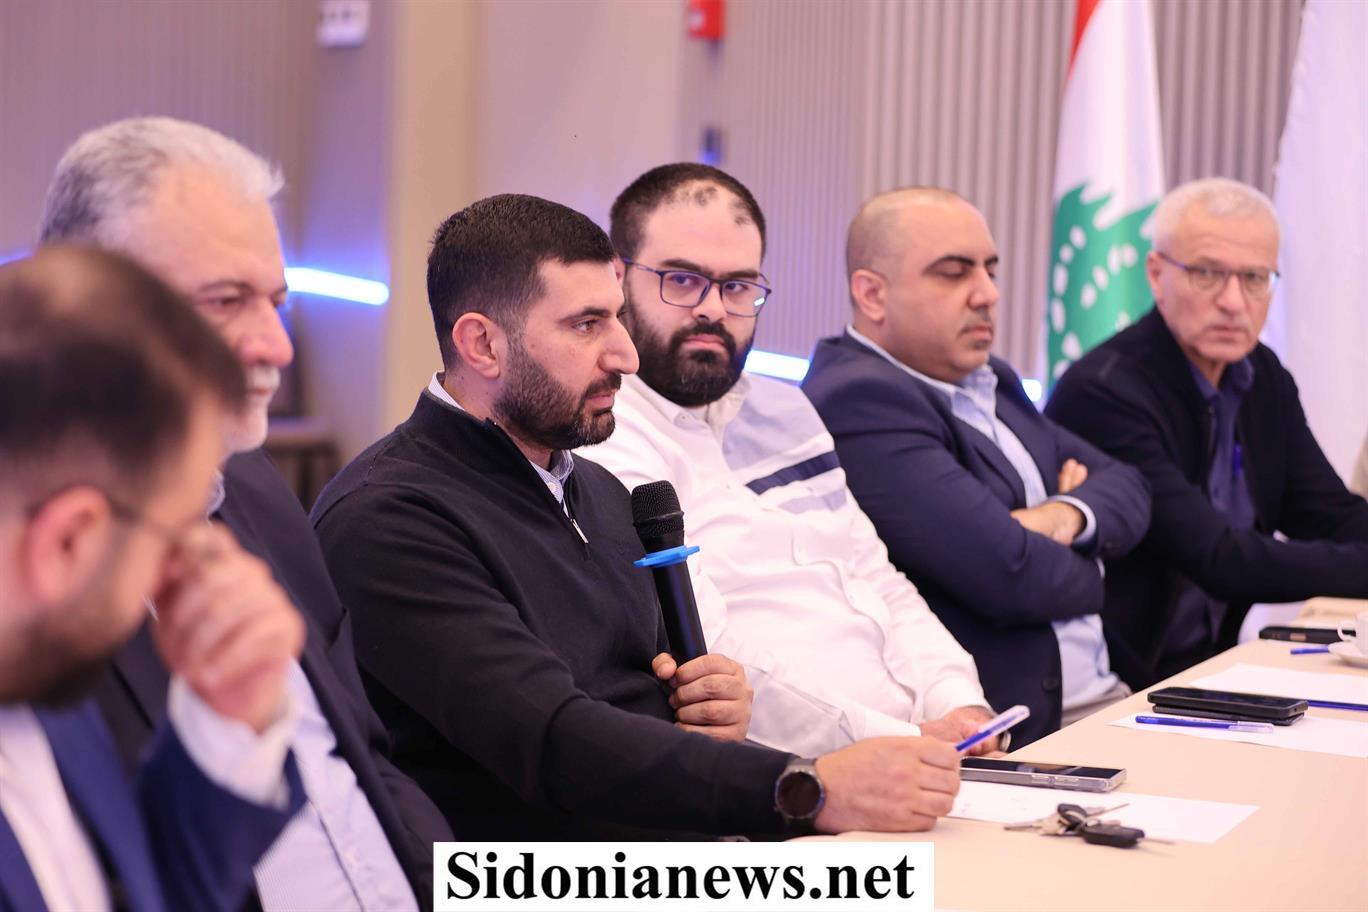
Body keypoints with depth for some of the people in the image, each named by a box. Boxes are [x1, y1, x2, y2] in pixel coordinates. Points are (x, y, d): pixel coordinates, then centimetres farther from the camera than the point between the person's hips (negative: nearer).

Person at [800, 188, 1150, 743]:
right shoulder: (858, 402, -16)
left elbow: (1128, 490, 14)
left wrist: (1068, 515, -9)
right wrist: (1086, 569, 1)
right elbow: (1012, 574, -21)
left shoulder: (989, 382, 15)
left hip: (1104, 693, 9)